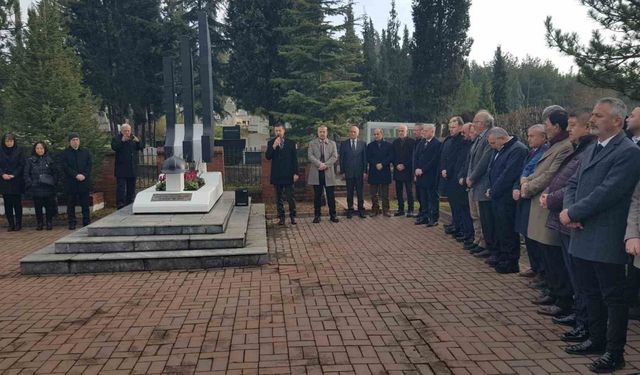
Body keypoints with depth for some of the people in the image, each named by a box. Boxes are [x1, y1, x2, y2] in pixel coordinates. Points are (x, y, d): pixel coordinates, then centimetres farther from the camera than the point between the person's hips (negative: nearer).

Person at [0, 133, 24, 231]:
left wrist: (13, 175, -11)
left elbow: (22, 165, -1)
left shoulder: (19, 151, 2)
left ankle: (18, 224, 7)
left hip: (16, 182, -2)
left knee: (17, 203, 0)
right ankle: (11, 224, 7)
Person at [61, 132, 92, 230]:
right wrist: (76, 175, -14)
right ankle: (72, 223, 8)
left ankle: (87, 222, 10)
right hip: (71, 183, -2)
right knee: (71, 204, 2)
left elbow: (89, 166, 6)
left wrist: (84, 175, -10)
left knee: (85, 204, 4)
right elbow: (65, 167, -4)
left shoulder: (85, 152, 13)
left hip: (84, 181, 2)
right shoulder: (65, 153, 5)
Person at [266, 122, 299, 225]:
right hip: (277, 175, 1)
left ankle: (292, 216, 10)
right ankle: (281, 217, 13)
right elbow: (267, 157, -5)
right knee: (279, 198, 6)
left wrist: (296, 173, -3)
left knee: (290, 197, -1)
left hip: (288, 174, -1)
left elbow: (295, 159, 4)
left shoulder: (291, 143, 4)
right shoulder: (271, 143, 6)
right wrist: (274, 146, -17)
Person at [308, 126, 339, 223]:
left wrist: (325, 165, -14)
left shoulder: (332, 143, 11)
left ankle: (333, 215, 12)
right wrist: (319, 164, -18)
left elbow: (335, 157, 0)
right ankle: (317, 215, 11)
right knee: (317, 196, 4)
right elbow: (310, 156, -4)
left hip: (328, 172, 1)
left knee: (331, 196, 3)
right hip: (316, 172, -1)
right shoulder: (312, 143, 8)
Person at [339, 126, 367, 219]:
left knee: (360, 192, 4)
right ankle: (350, 210, 12)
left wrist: (365, 171, -1)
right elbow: (341, 158, 4)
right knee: (349, 193, 4)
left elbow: (365, 158, 5)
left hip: (359, 172, 0)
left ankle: (361, 210, 11)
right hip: (348, 172, 0)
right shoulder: (344, 144, 5)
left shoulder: (363, 144, 7)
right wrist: (342, 171, -3)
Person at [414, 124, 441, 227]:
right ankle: (424, 217, 19)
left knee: (433, 198, 0)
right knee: (423, 198, 11)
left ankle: (433, 219, 5)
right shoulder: (422, 143, 15)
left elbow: (434, 160, -16)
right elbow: (416, 157, 14)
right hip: (420, 176, 7)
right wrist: (416, 170, 0)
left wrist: (422, 170, -15)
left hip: (431, 176, -7)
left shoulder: (437, 144, -9)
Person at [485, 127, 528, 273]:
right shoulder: (499, 150, 14)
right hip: (497, 196, 9)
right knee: (500, 228, 16)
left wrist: (493, 192, -13)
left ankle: (511, 262, 6)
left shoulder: (518, 150, -16)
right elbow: (492, 170, 19)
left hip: (507, 198, -9)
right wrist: (492, 190, 6)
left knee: (508, 230, -3)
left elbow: (508, 175, -22)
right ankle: (502, 257, 28)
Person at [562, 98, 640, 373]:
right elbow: (573, 183, 13)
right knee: (591, 293, 19)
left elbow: (606, 192, -21)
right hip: (583, 236, 8)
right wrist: (569, 210, -5)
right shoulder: (591, 149, 15)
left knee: (613, 296, 4)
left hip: (606, 240, -8)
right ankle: (596, 340, 34)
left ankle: (615, 353, 16)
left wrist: (572, 213, -15)